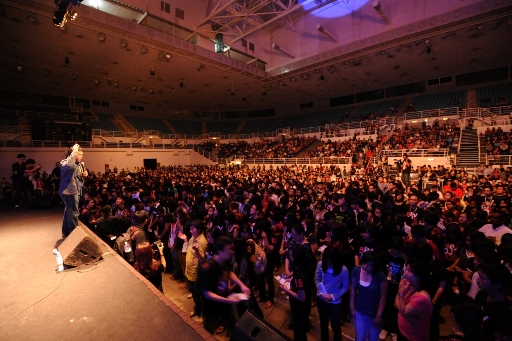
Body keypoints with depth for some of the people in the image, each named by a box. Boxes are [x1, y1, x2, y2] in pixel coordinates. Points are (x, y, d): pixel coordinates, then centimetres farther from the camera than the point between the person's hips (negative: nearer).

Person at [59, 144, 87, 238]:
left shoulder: (80, 164, 14)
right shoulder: (65, 162, -11)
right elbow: (69, 165, -38)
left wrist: (84, 175, 3)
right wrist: (74, 151, -33)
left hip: (75, 191, 10)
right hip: (69, 191, -10)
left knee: (69, 212, 18)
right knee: (73, 213, -10)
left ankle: (66, 233, 30)